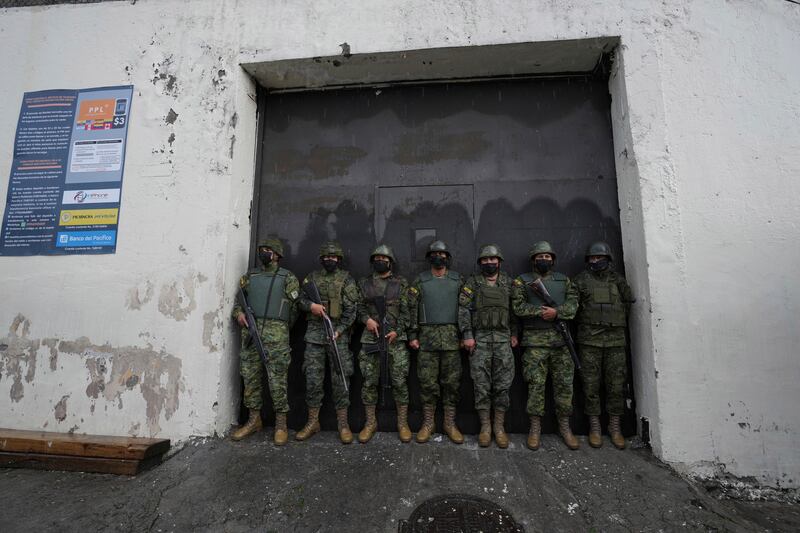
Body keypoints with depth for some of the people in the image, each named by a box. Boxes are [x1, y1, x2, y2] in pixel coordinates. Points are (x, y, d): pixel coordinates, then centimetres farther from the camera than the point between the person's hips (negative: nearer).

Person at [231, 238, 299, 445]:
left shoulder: (287, 278, 3)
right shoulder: (249, 277, 16)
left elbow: (295, 307, 4)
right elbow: (238, 300, 20)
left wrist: (281, 330, 3)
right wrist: (238, 313, -1)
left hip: (276, 335, -4)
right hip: (250, 333, 5)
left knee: (277, 380, -3)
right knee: (250, 378, 10)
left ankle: (281, 424, 9)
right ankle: (254, 420, 26)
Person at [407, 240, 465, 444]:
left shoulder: (458, 280, 7)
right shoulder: (420, 281, 5)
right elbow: (412, 309, 3)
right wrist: (412, 335, -2)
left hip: (452, 337, 1)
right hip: (427, 337, 0)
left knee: (451, 381, 6)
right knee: (427, 381, 5)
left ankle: (450, 424, 20)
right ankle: (427, 424, 19)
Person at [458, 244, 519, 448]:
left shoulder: (508, 282, 10)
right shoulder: (472, 282, 2)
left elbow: (515, 310, 12)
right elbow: (463, 310, -3)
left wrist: (514, 334, 5)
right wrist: (467, 335, -10)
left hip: (503, 339, 2)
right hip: (479, 339, -2)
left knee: (503, 384, 5)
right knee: (481, 385, 3)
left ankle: (499, 427, 18)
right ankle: (485, 427, 16)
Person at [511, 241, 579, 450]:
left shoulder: (564, 280, 15)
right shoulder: (522, 281, 6)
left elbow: (573, 303, 3)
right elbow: (518, 306, -4)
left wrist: (557, 312, -14)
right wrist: (541, 311, -15)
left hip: (561, 339, 3)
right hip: (535, 341, -3)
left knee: (564, 384, 7)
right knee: (535, 384, 0)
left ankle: (564, 425, 22)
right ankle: (535, 427, 11)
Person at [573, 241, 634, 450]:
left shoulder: (618, 279, 11)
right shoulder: (581, 280, 4)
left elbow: (628, 303, 16)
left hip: (615, 339, 2)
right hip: (589, 340, -2)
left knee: (616, 384, 5)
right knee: (591, 384, 2)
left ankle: (615, 427, 19)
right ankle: (594, 427, 14)